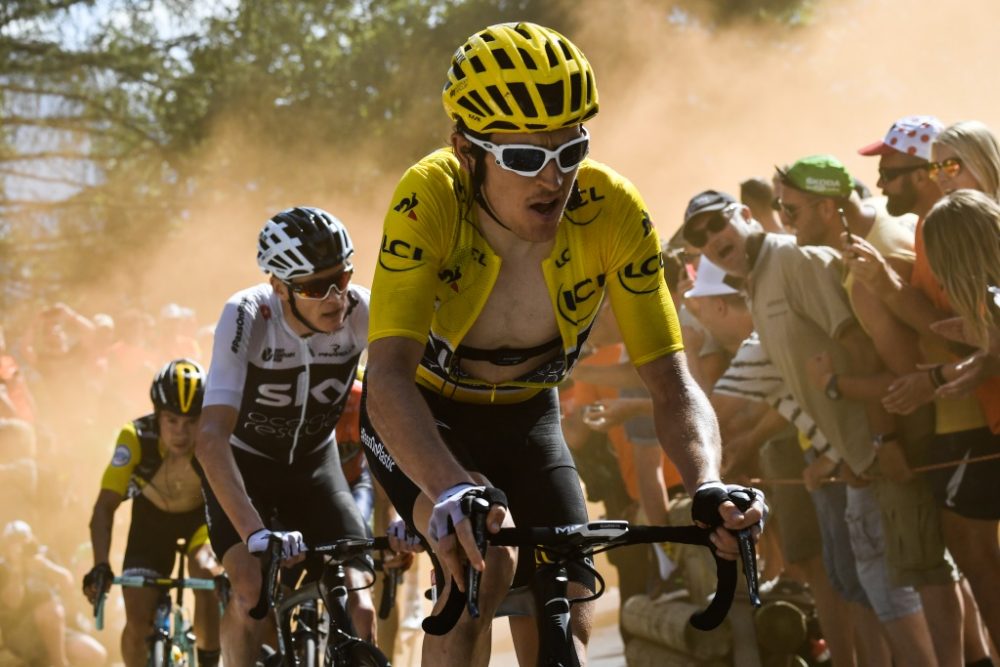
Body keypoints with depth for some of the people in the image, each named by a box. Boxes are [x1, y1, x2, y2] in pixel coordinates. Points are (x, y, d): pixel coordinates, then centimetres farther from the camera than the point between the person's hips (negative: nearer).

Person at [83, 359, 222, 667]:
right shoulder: (136, 438, -33)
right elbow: (105, 506, -35)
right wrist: (100, 566, -49)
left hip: (204, 513, -1)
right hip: (153, 515, 1)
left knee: (206, 572, -30)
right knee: (138, 618, -11)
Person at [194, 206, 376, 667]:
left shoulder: (361, 313, -25)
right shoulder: (247, 316, -31)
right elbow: (210, 438, -40)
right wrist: (256, 533, -52)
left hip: (316, 465, 2)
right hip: (244, 465, -2)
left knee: (358, 606, -14)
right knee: (252, 593, -24)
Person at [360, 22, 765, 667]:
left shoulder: (614, 214, -28)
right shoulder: (429, 199, -35)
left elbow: (672, 383, -27)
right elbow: (388, 377, -44)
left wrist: (710, 487, -48)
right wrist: (452, 491, -62)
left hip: (527, 419, 3)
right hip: (419, 418, -3)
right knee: (483, 562, -30)